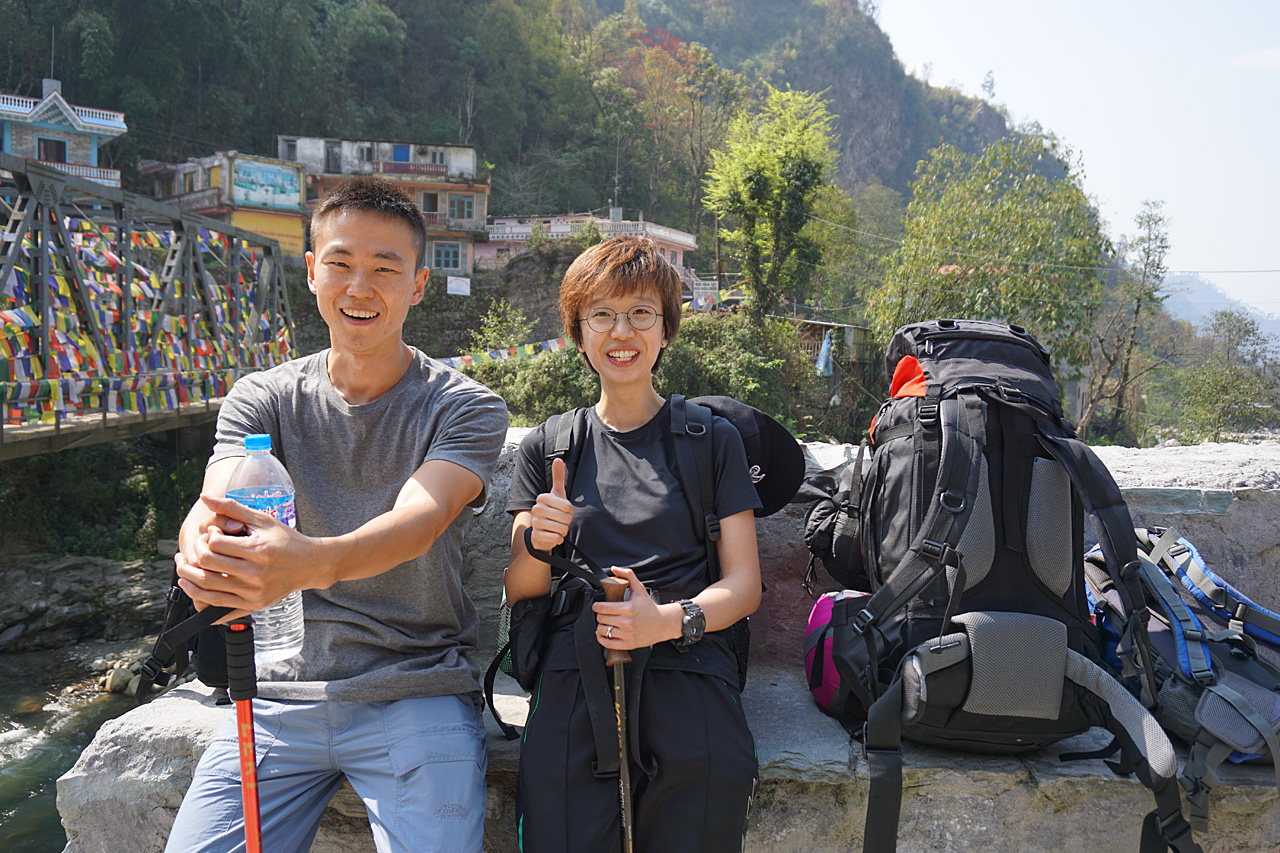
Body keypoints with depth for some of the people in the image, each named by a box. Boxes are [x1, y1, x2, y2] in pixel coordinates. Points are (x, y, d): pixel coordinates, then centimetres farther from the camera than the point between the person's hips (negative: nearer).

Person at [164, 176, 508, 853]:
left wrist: (312, 561, -43)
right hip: (279, 692, 3)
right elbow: (215, 502, -11)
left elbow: (418, 519, -21)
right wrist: (203, 548, -37)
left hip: (416, 691, -2)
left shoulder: (466, 408, -4)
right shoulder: (262, 399, 6)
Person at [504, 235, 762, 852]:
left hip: (689, 677, 0)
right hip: (573, 681, 1)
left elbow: (744, 585, 6)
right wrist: (538, 545, -6)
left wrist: (670, 620, -13)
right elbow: (519, 592, 16)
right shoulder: (546, 447, 15)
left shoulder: (712, 438, 10)